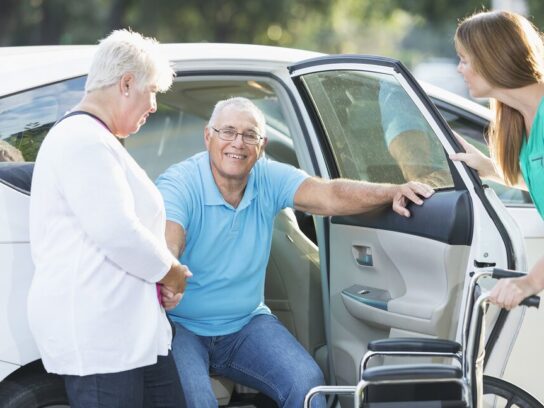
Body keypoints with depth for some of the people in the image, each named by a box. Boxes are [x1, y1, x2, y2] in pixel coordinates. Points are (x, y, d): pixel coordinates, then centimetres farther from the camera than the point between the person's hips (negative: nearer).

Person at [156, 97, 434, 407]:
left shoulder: (269, 179, -2)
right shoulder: (178, 184, -16)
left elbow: (330, 196, -16)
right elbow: (166, 246, -34)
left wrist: (392, 193, -35)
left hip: (246, 323, 5)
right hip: (181, 326, -4)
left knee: (307, 382, -17)